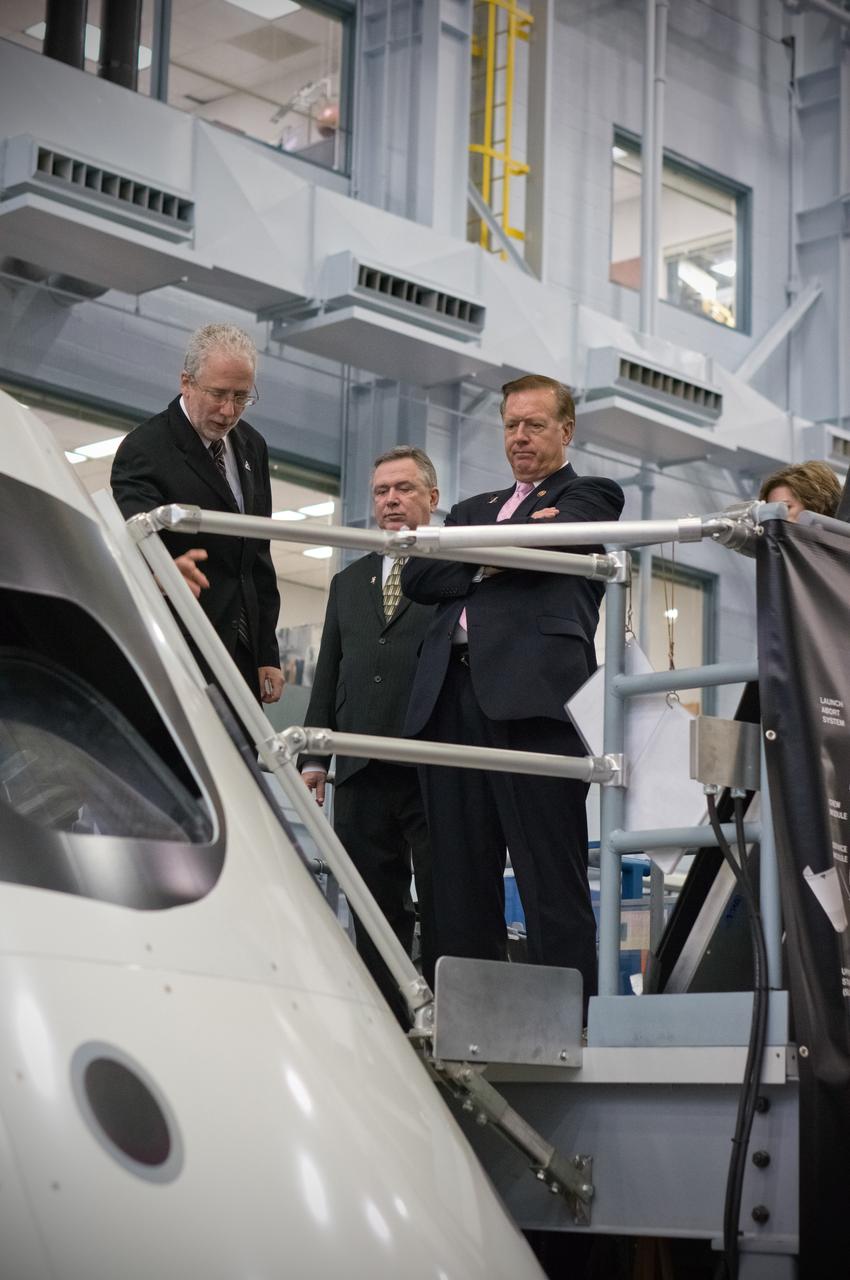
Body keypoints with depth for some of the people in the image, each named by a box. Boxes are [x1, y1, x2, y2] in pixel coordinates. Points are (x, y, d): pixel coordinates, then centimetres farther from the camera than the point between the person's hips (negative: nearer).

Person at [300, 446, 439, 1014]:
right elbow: (328, 675, 21)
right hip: (363, 769, 5)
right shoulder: (348, 582, 22)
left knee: (441, 902, -4)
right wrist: (315, 756, 12)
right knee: (375, 907, 6)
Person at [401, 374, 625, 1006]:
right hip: (452, 697, 6)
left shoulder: (589, 496, 14)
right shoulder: (474, 508, 30)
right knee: (460, 880, 3)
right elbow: (418, 577, 13)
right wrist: (491, 564, 0)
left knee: (552, 882, -9)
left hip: (534, 694, -6)